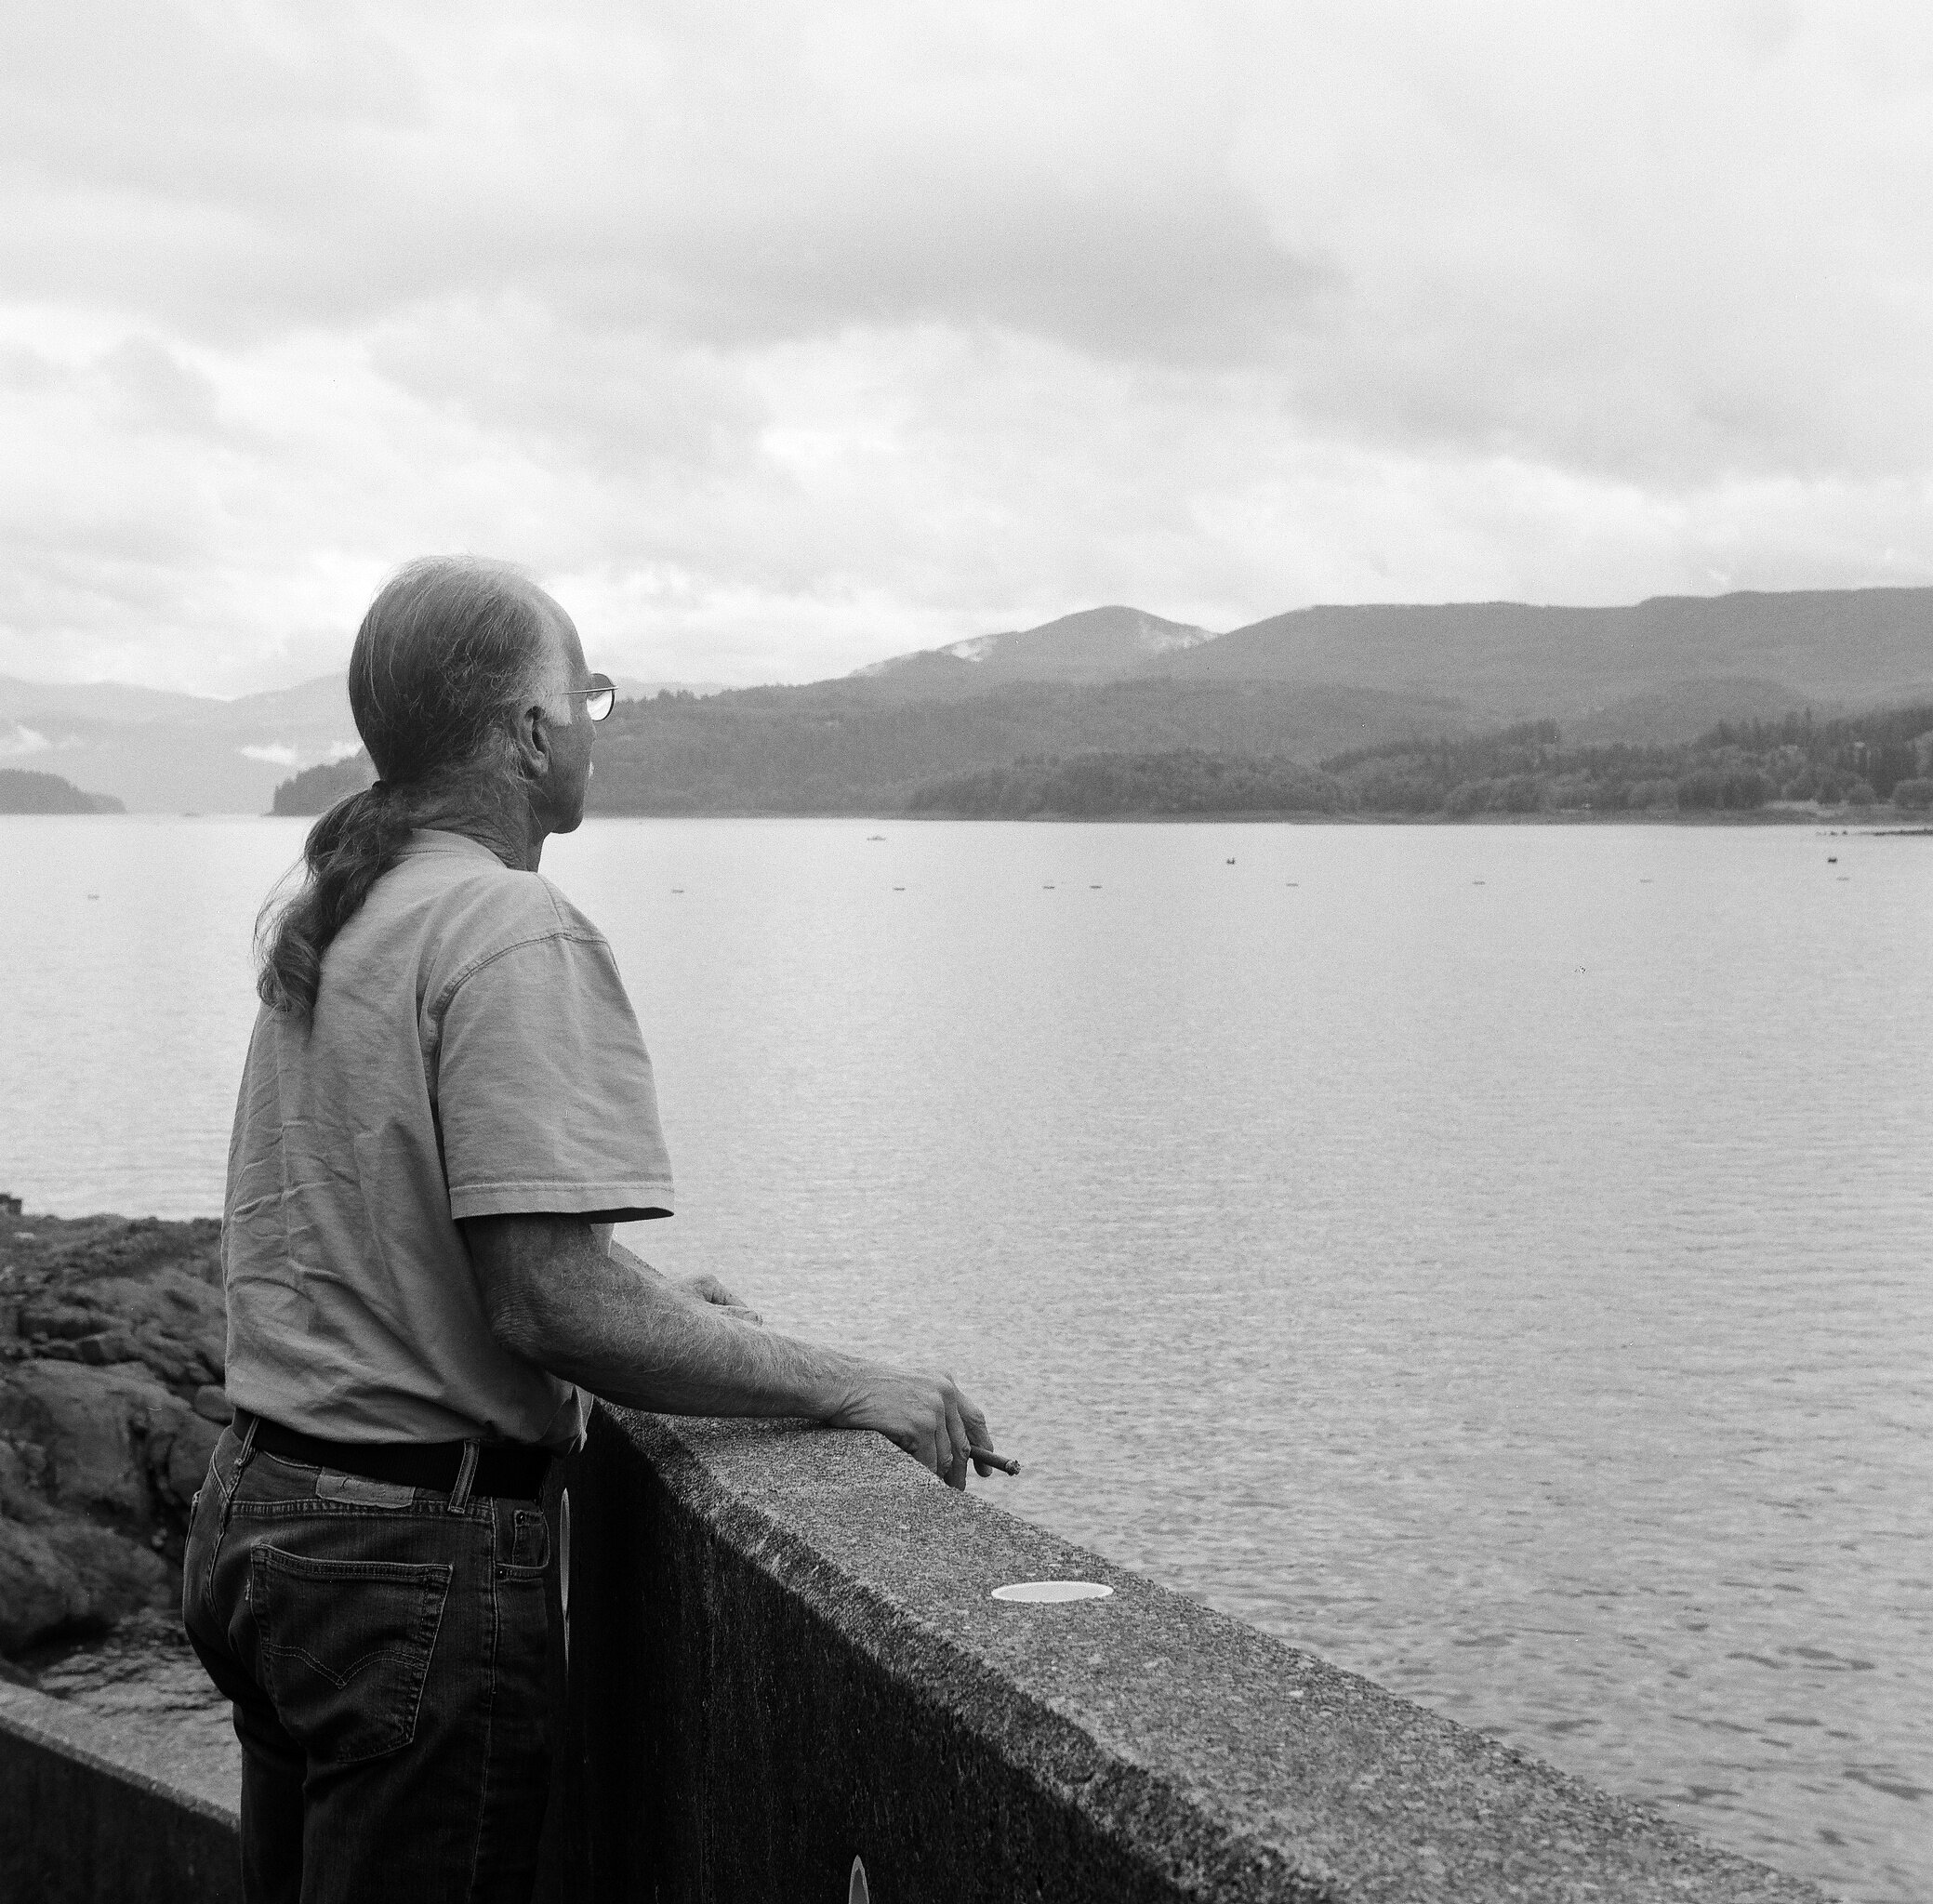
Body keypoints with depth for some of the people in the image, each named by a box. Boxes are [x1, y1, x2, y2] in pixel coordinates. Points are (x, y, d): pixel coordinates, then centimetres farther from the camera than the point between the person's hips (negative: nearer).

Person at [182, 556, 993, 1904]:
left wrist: (650, 1303, 14)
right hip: (419, 1552, -9)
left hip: (260, 1516, 9)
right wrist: (845, 1386, -16)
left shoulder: (324, 923, 11)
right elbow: (547, 1302, -24)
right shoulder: (516, 934, -18)